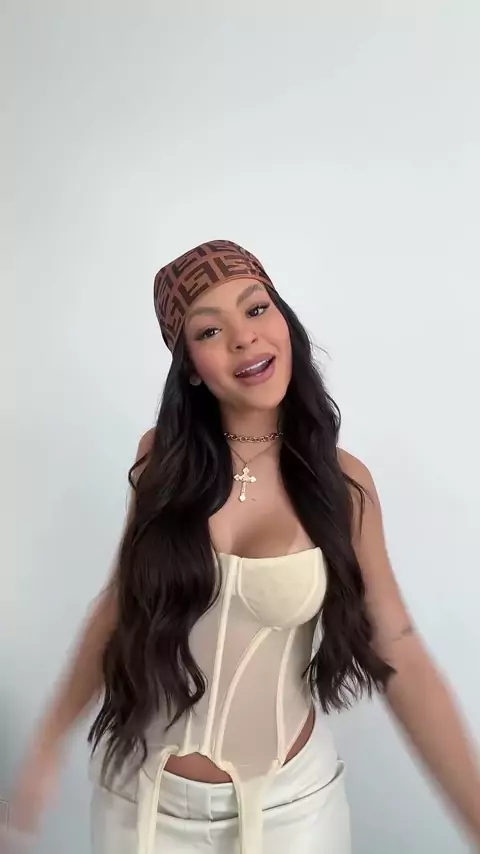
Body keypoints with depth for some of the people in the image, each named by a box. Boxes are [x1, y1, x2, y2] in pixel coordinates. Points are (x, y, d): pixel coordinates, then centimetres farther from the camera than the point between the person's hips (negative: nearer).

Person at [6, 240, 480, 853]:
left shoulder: (342, 481, -13)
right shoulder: (163, 457, -10)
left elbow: (401, 659, -10)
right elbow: (124, 600, 0)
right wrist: (49, 741, 5)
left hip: (288, 797, -1)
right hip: (141, 787, 2)